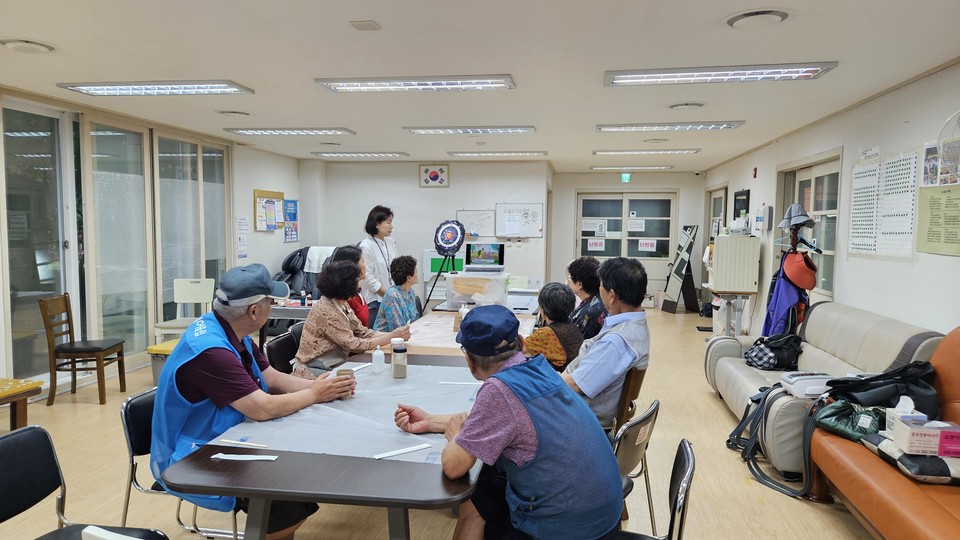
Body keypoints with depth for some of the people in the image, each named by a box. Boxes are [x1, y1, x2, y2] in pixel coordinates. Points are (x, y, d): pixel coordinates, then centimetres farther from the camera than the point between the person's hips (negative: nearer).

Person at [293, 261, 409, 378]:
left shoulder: (343, 304, 5)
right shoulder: (326, 311, -22)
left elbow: (363, 332, 4)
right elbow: (354, 345, -21)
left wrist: (394, 334, -9)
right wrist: (392, 337, -20)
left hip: (334, 366, 8)